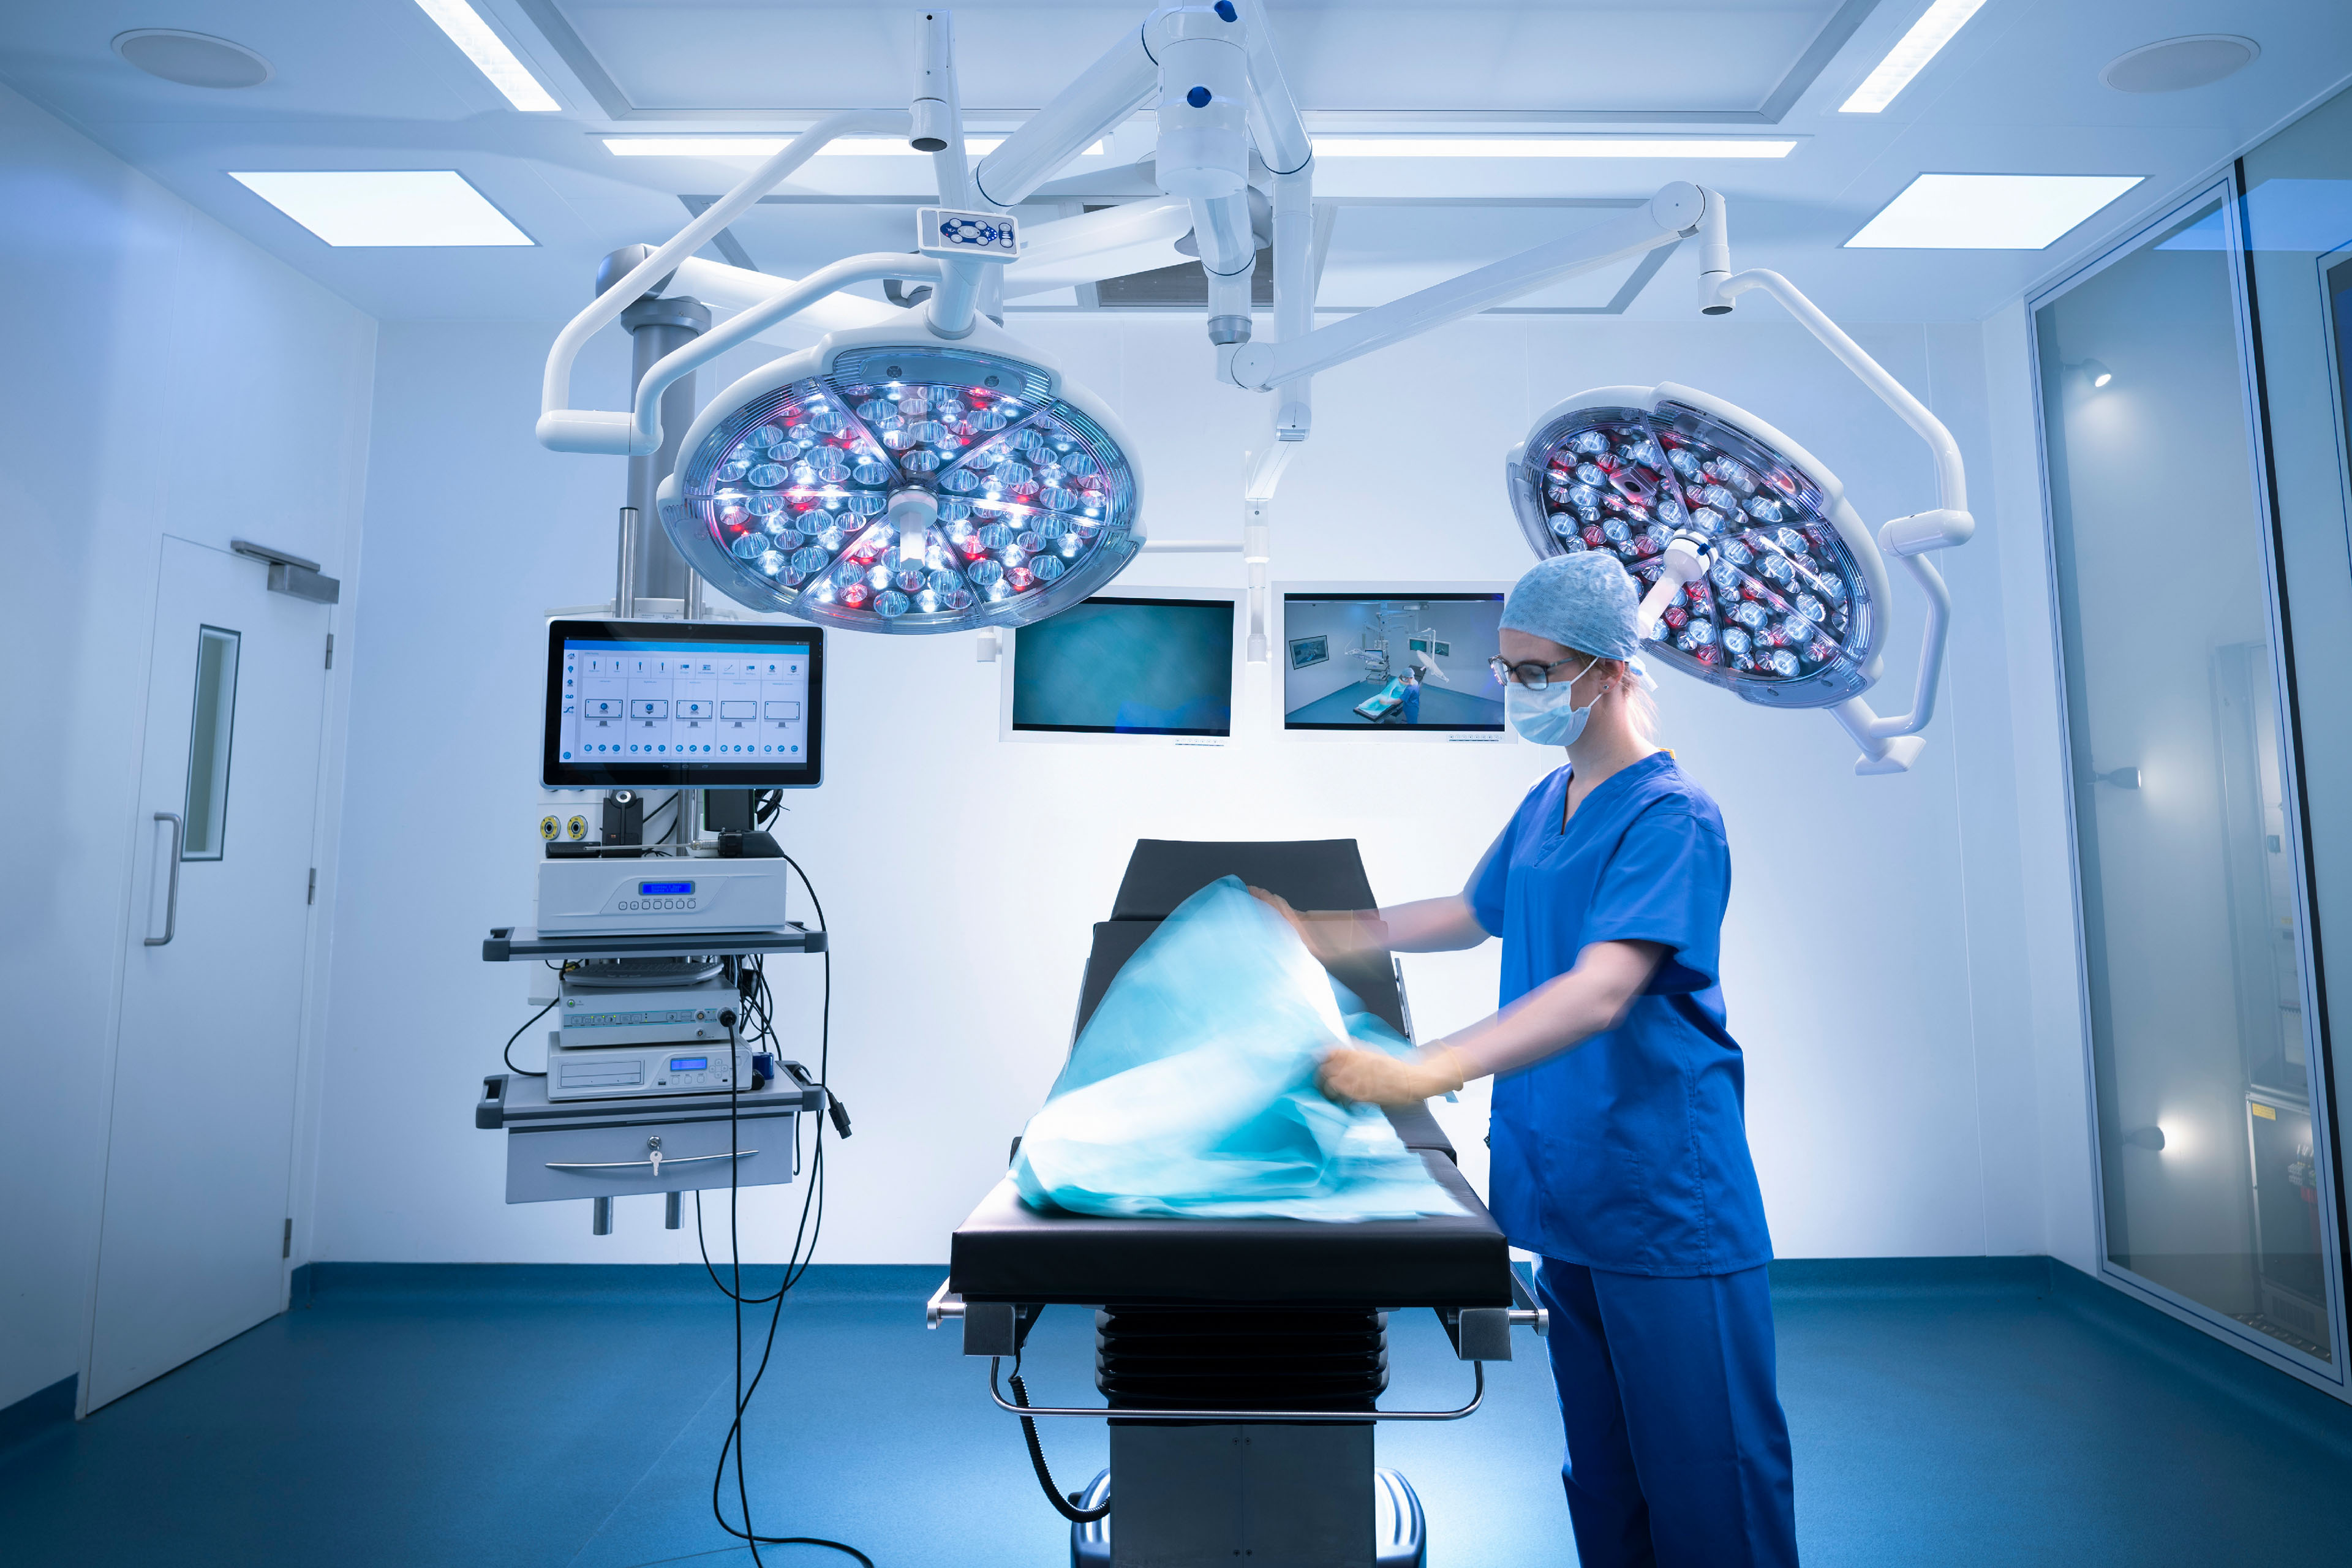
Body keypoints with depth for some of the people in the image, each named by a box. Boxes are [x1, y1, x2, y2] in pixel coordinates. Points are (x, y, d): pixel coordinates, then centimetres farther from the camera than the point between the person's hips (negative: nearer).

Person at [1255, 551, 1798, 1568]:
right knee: (1601, 1478, 18)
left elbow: (1602, 991, -28)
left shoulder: (1671, 816, -15)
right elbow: (1471, 913, 24)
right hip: (1565, 1197, 8)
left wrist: (1430, 1069, -38)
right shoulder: (1542, 806, 10)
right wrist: (1316, 936, 21)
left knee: (1708, 1484, 4)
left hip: (1668, 1207, -7)